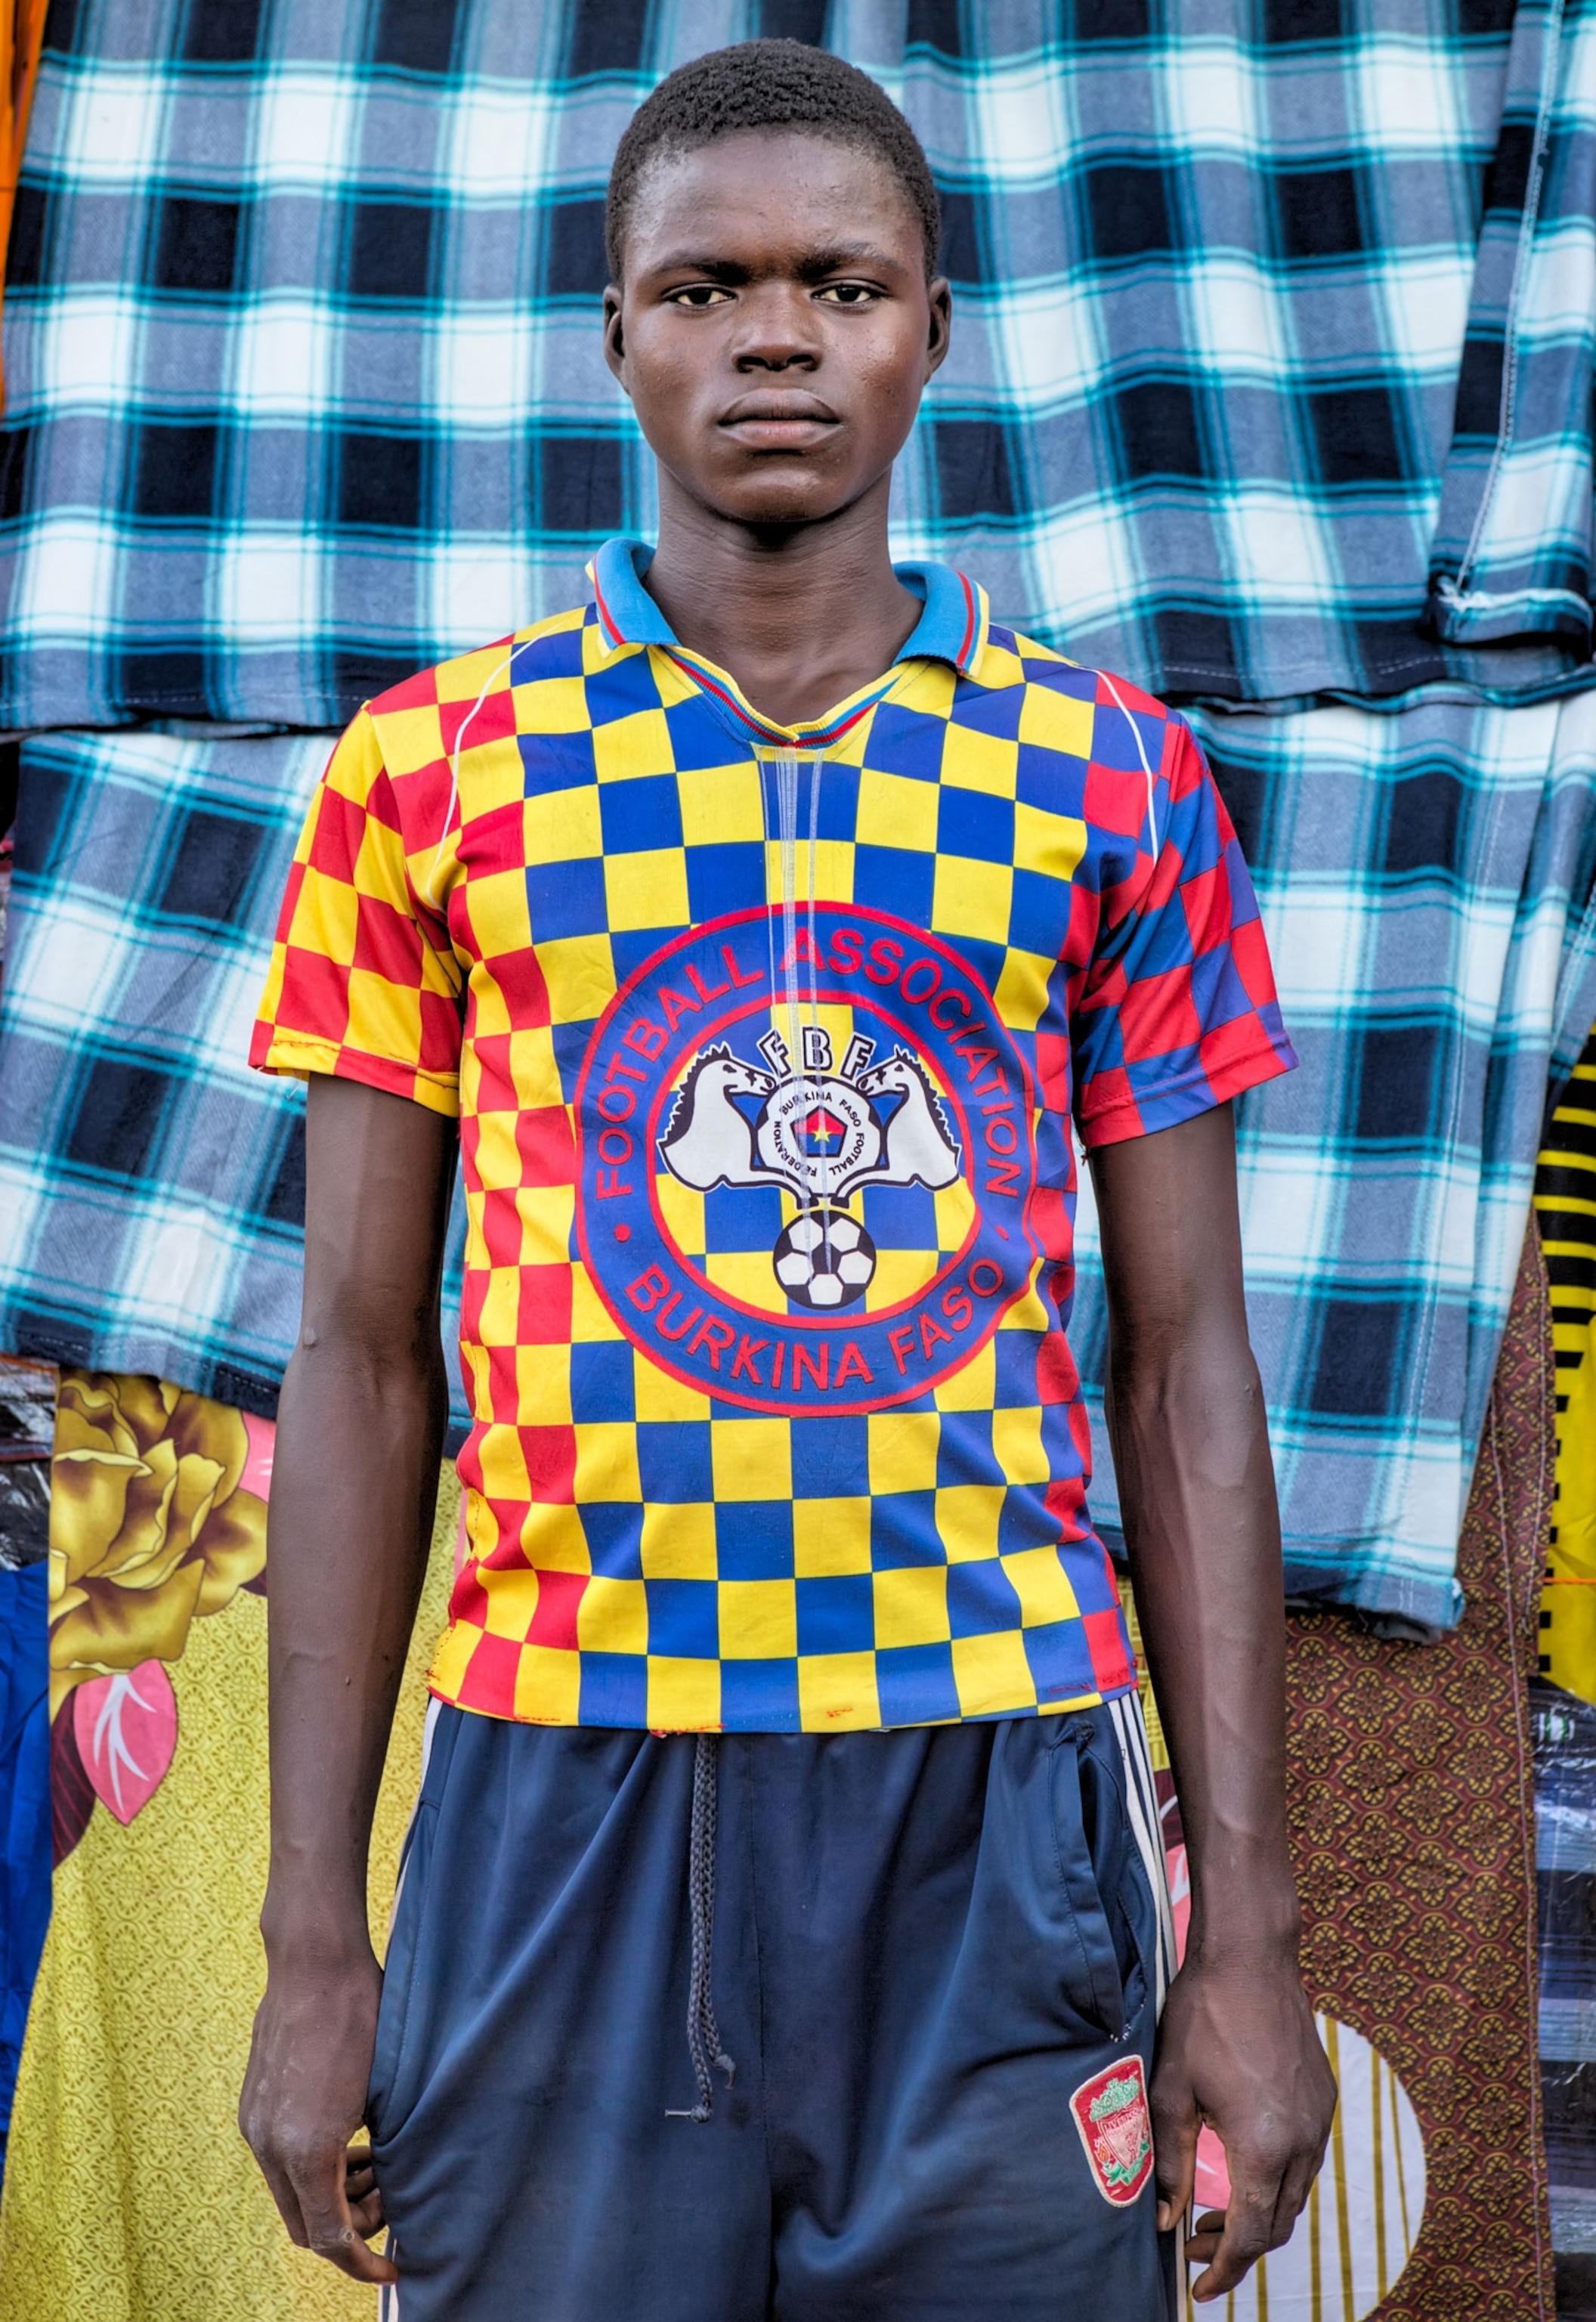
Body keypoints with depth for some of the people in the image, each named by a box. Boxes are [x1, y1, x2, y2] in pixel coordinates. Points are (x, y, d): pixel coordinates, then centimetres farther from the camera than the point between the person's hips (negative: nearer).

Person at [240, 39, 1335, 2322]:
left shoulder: (1111, 778, 5)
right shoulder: (431, 766, 4)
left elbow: (1183, 1369, 5)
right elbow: (364, 1364, 4)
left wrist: (1251, 1928, 0)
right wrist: (313, 1941, 1)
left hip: (998, 1803, 1)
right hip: (558, 1793, 0)